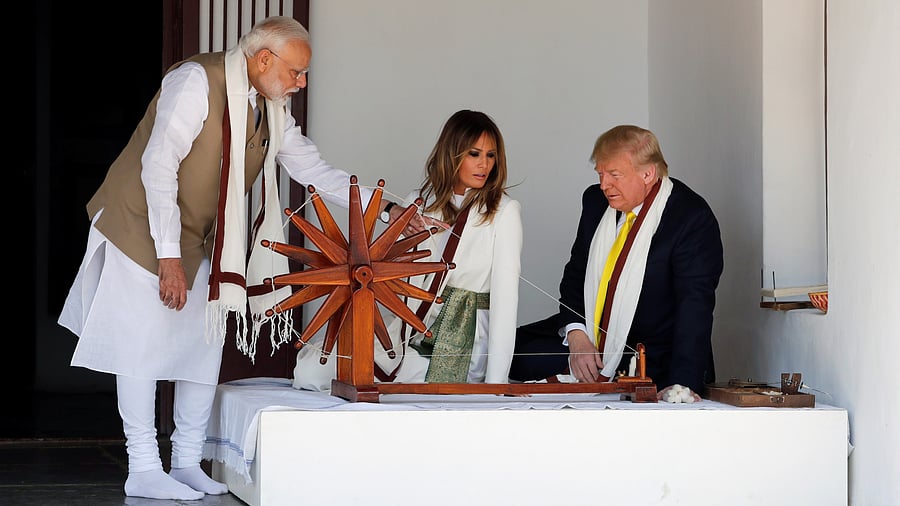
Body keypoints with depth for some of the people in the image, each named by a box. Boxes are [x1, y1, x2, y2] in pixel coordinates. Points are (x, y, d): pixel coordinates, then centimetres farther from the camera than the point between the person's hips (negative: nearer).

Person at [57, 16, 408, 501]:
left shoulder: (272, 109, 1)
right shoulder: (197, 81, -22)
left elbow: (313, 168, 8)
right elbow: (158, 166, -25)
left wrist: (382, 208, -1)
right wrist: (168, 257, -27)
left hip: (200, 240, 8)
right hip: (142, 226, -8)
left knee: (205, 343, 7)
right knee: (143, 343, -5)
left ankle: (187, 463, 16)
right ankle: (143, 470, 1)